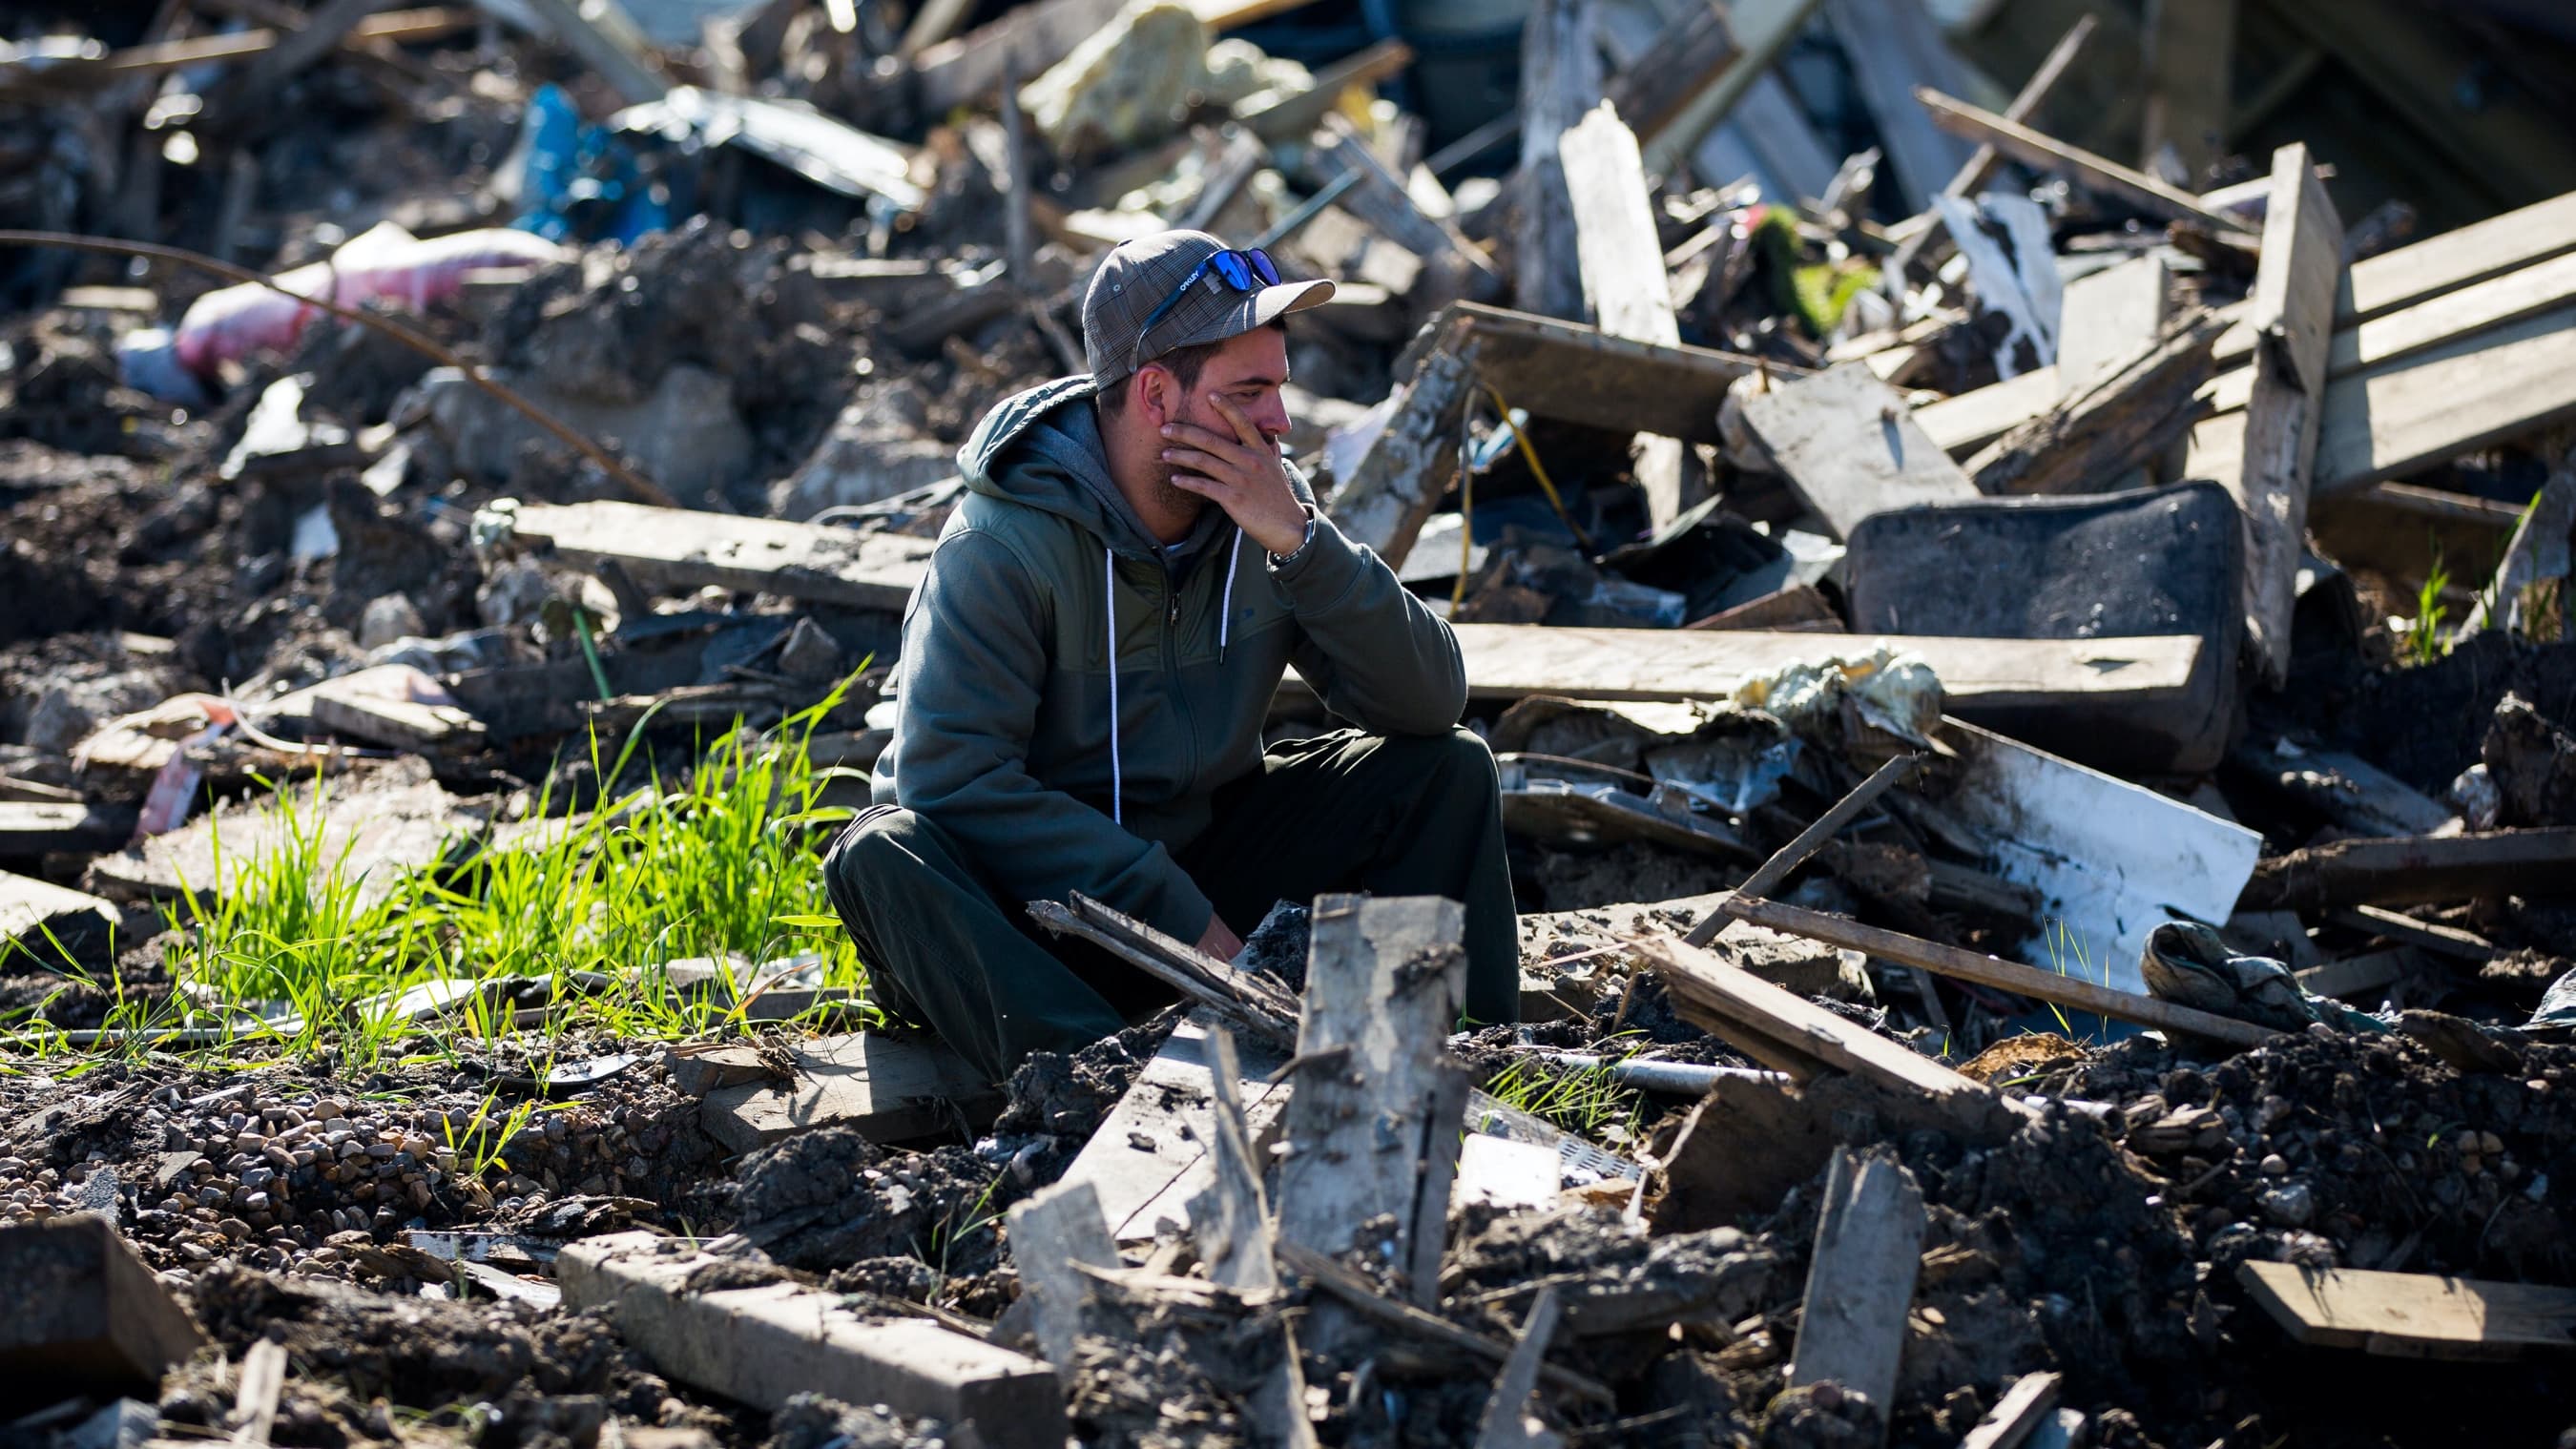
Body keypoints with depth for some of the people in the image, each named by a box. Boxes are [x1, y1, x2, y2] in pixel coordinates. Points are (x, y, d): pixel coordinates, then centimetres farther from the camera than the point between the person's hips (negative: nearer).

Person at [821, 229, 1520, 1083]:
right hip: (1033, 881, -5)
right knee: (883, 855, -36)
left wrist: (1300, 541, -25)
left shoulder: (1265, 502, -6)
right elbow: (953, 773, -28)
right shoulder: (1005, 542, -22)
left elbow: (1429, 704, -10)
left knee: (1447, 768, -9)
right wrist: (1180, 919, -29)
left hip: (1200, 847, 5)